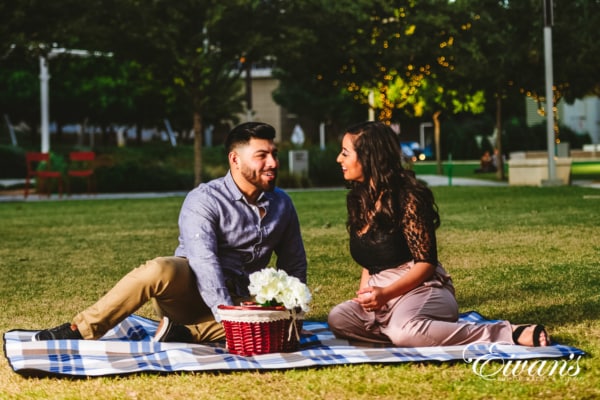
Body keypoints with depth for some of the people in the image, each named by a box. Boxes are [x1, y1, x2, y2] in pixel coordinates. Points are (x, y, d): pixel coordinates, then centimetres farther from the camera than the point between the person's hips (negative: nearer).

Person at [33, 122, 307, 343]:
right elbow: (204, 261, -25)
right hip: (189, 288, -4)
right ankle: (81, 332, -29)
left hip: (238, 301, 4)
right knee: (159, 270, -40)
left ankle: (186, 333, -31)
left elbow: (295, 264, 18)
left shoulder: (282, 204, 7)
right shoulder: (205, 200, -12)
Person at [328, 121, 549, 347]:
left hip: (422, 290, -7)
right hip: (381, 297, 7)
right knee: (338, 318, -20)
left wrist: (386, 293, -23)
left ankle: (508, 334, -29)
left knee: (404, 331, -39)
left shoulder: (407, 198, -11)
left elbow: (425, 263, -13)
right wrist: (364, 296, 3)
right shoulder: (358, 200, 11)